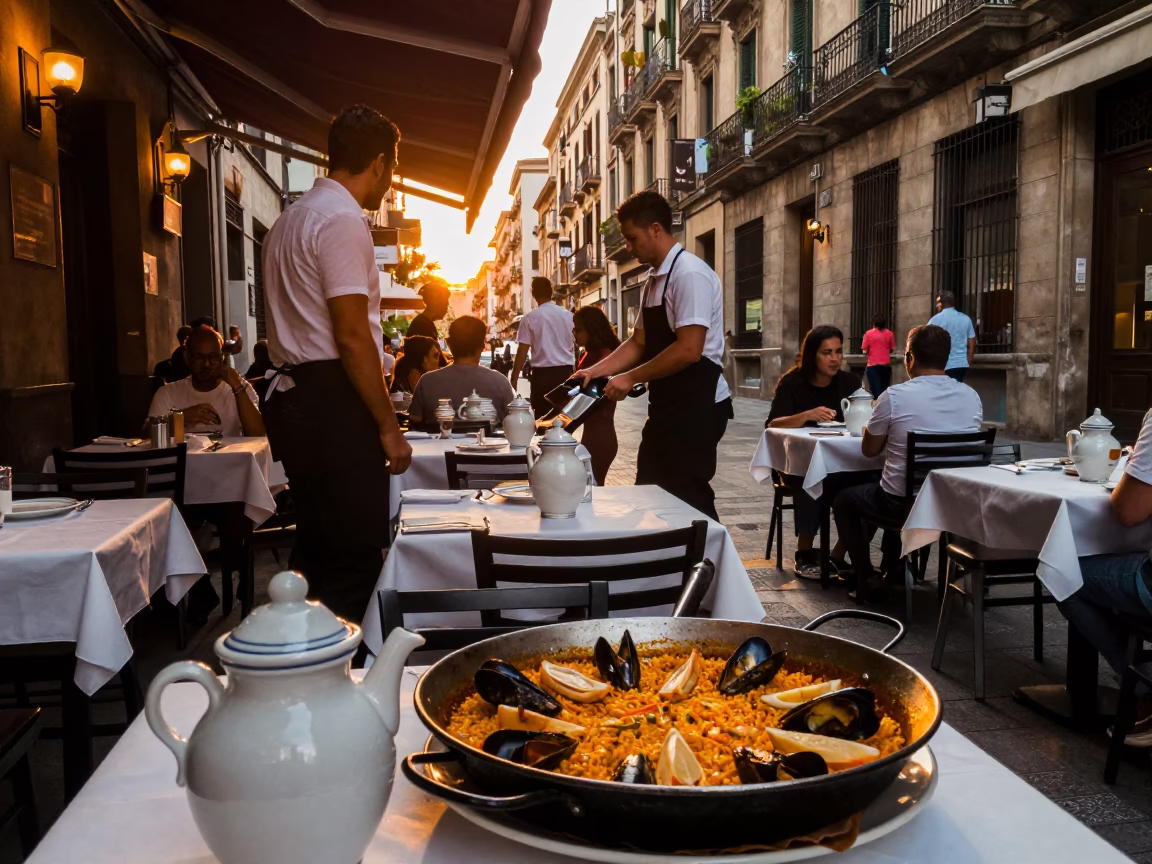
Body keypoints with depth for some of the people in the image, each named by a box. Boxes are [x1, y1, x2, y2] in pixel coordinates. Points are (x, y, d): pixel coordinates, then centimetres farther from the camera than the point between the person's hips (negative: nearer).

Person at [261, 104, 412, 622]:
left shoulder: (290, 220, 20)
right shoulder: (343, 220, -11)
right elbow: (352, 336, -18)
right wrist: (389, 426, -13)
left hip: (294, 399, 10)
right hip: (336, 404, -10)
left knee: (316, 553, 16)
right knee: (357, 559, -5)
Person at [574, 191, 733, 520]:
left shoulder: (689, 274, -17)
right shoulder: (654, 280, 12)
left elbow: (688, 350, -24)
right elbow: (639, 343, 17)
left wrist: (632, 378, -16)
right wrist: (594, 371, 4)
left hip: (696, 407, -9)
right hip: (668, 405, 9)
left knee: (688, 500, -3)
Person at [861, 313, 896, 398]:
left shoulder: (869, 333, -3)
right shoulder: (889, 333, 3)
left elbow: (865, 351, -4)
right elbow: (893, 349, 5)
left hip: (873, 366, -2)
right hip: (886, 366, 2)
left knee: (876, 392, -5)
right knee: (885, 391, 11)